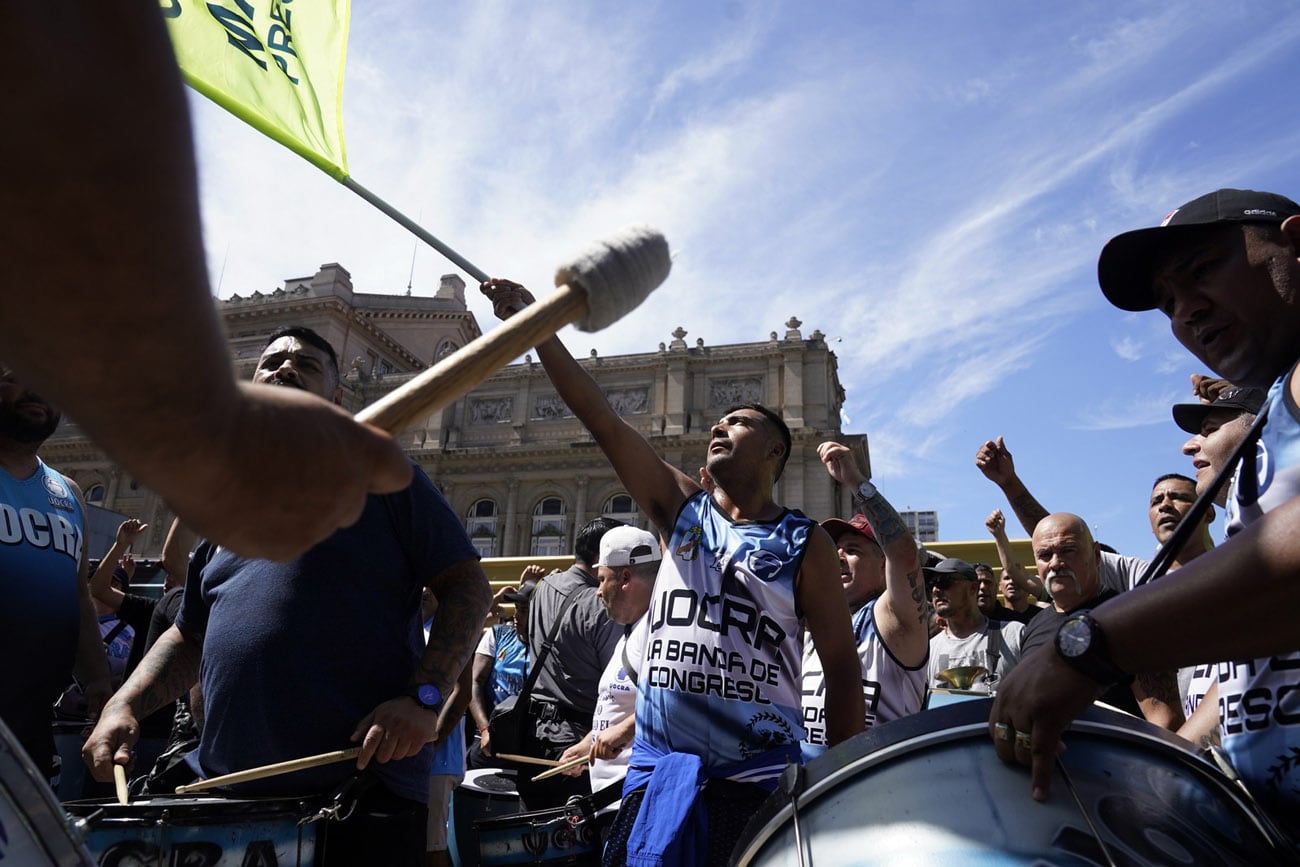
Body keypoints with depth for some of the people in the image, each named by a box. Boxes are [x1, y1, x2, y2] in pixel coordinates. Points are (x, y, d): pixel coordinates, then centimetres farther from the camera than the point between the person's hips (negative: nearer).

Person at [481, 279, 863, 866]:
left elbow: (842, 669, 2)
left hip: (756, 780, -2)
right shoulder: (681, 509, 8)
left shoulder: (805, 545, 1)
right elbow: (602, 420, 1)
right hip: (657, 771, 3)